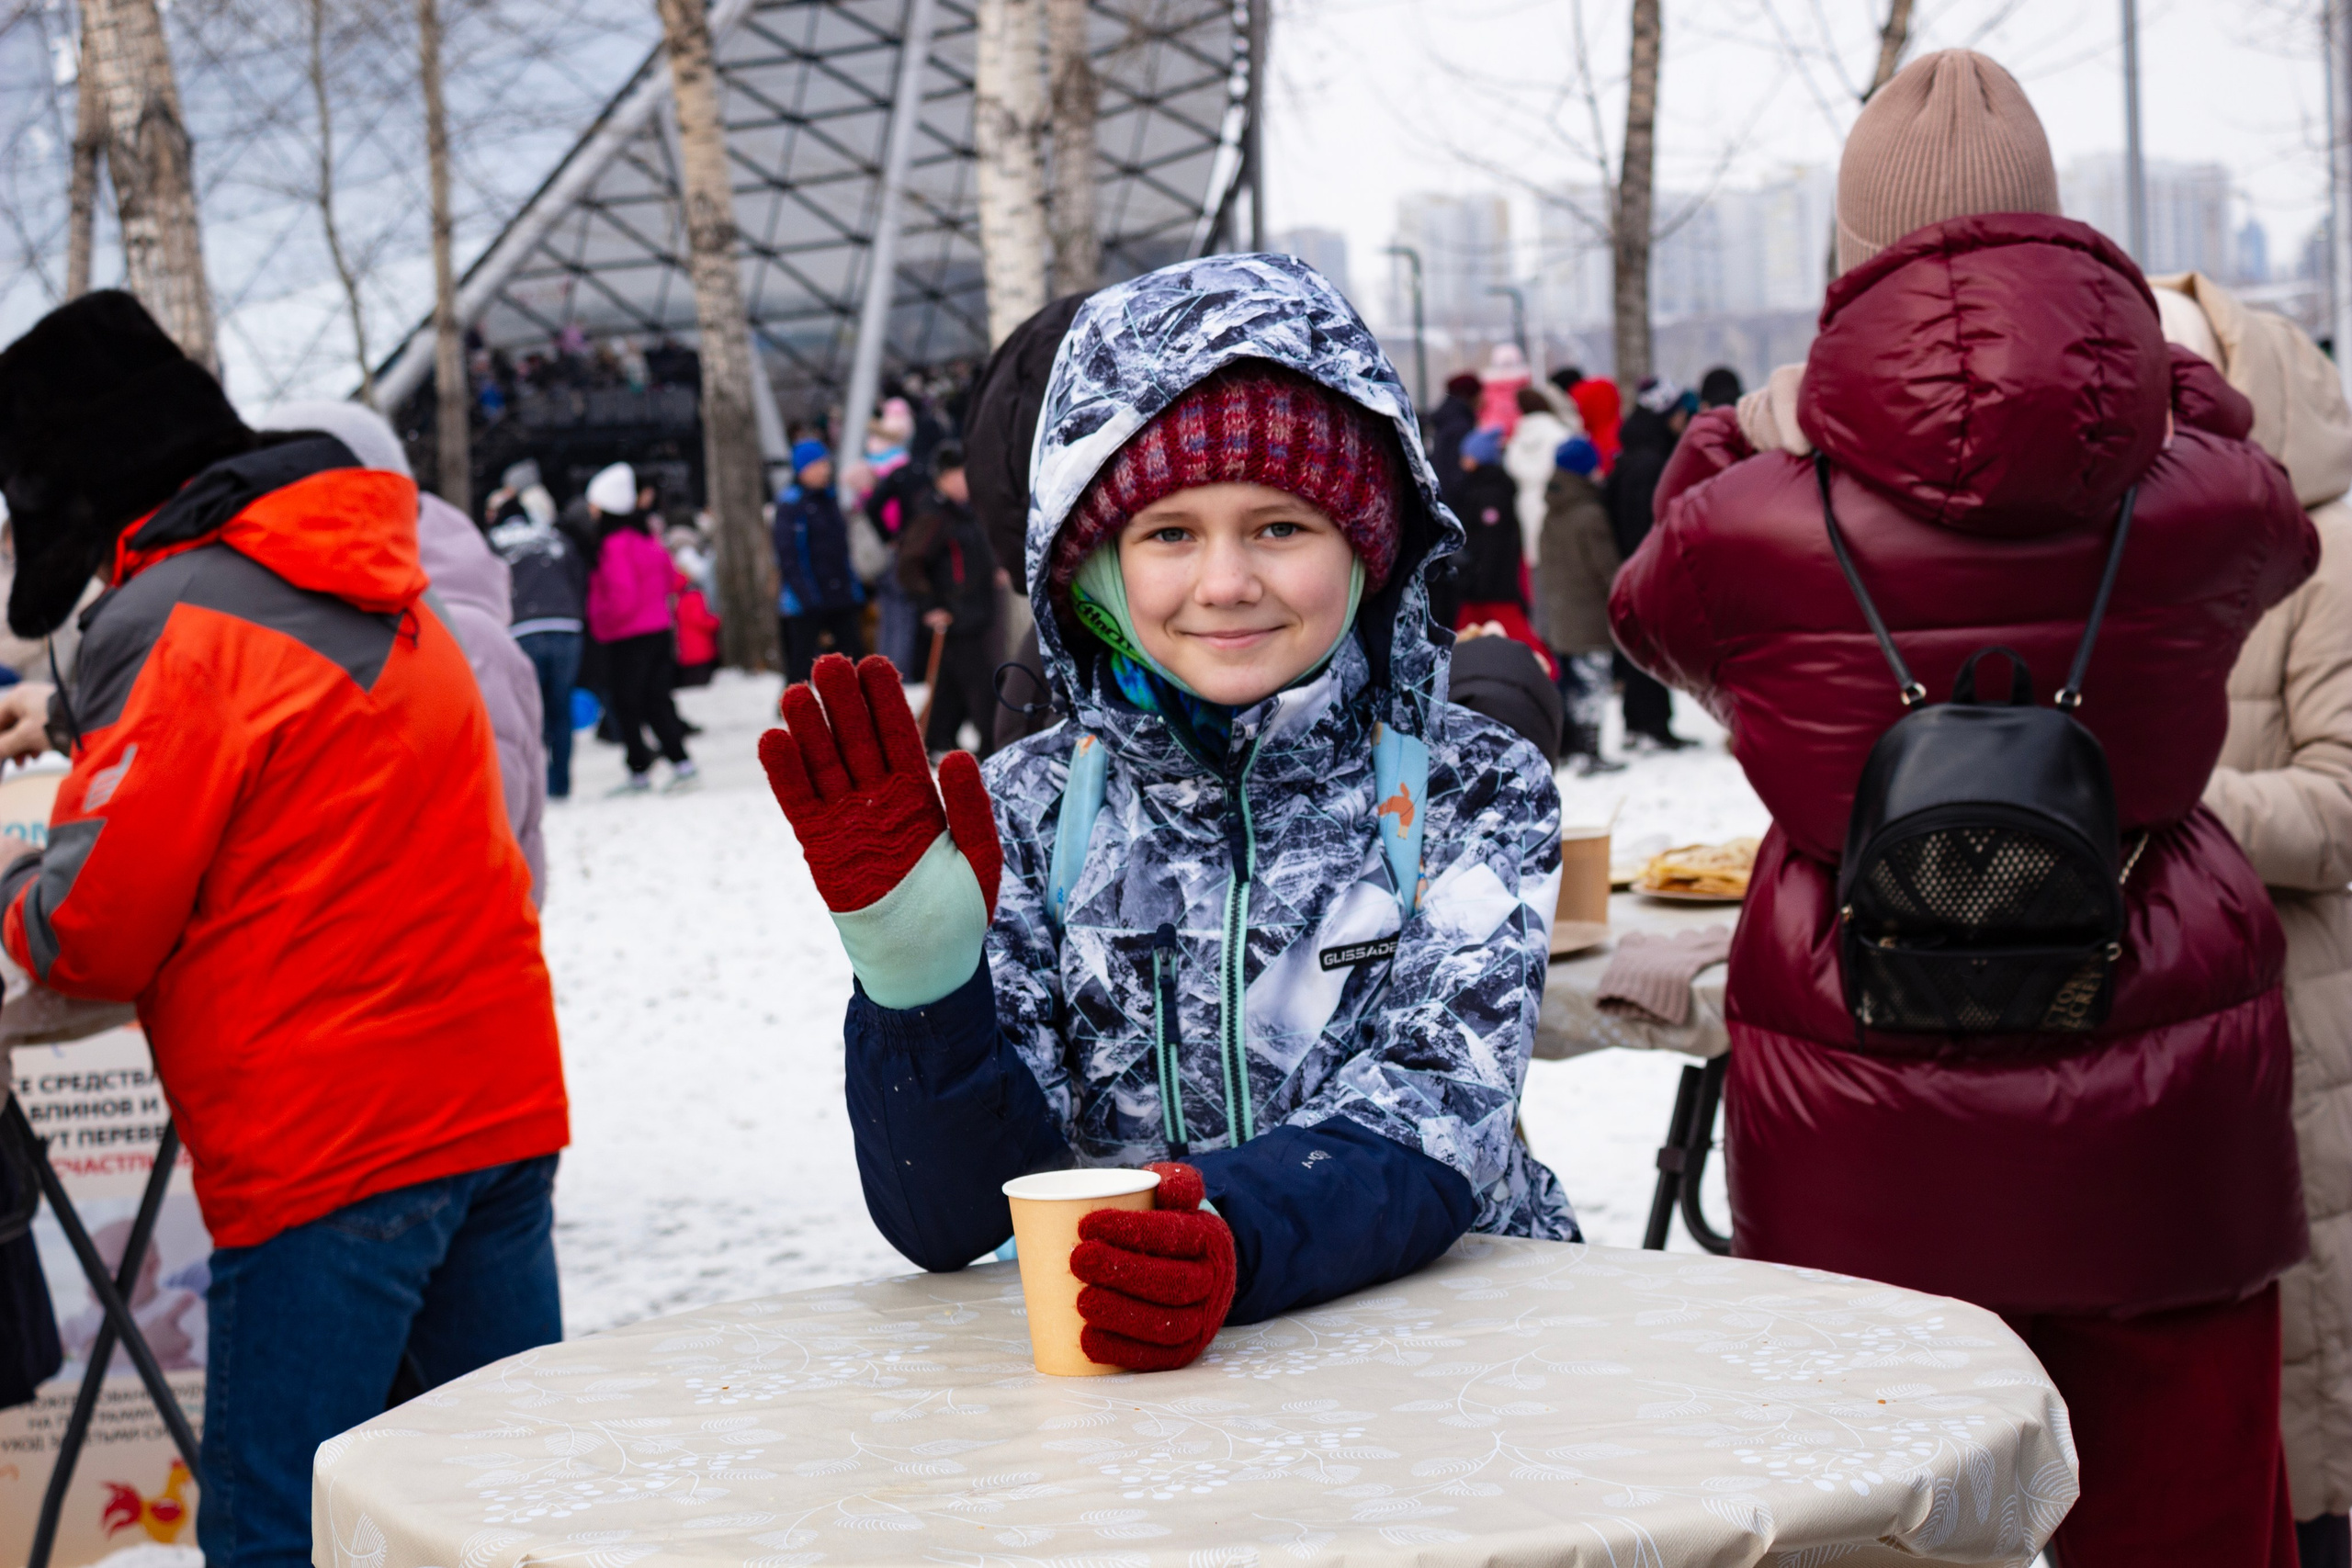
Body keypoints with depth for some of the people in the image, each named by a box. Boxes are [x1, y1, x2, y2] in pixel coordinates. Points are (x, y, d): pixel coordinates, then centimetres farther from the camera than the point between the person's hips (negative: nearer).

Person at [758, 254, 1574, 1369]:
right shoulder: (1025, 818, 4)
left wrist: (1233, 1236, -32)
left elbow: (1434, 1119, -13)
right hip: (1092, 1370, -1)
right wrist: (915, 975, -19)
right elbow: (946, 1219, -2)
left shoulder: (1476, 794, 2)